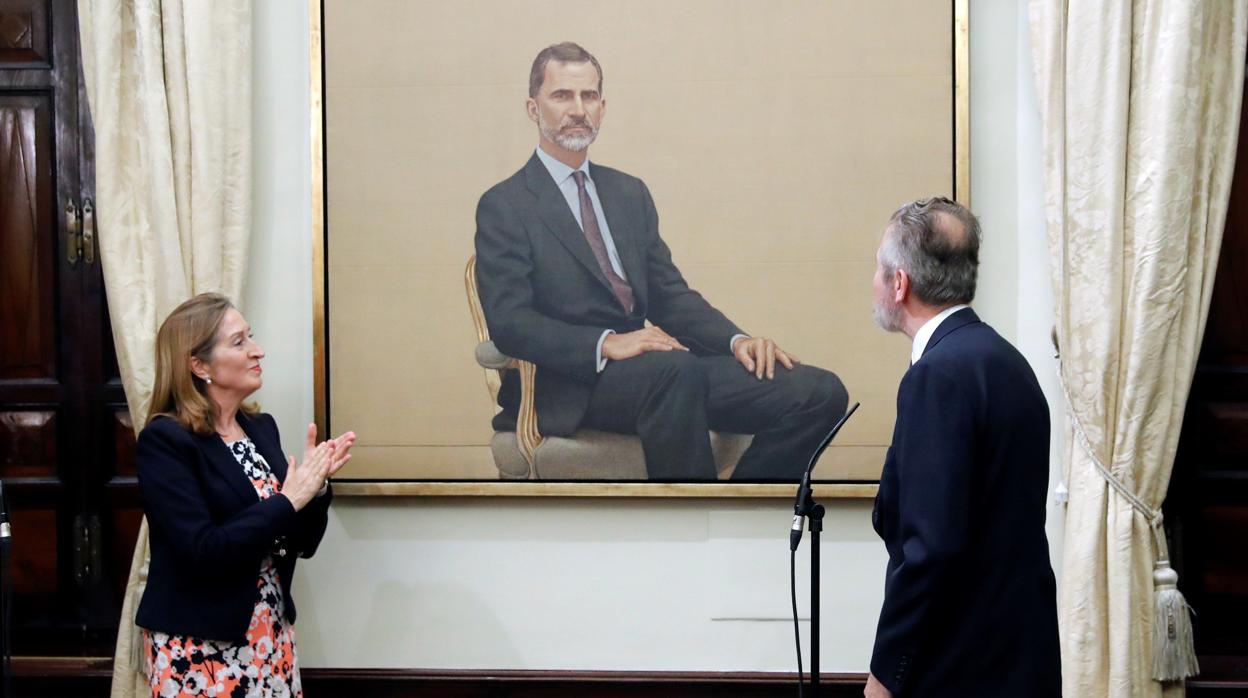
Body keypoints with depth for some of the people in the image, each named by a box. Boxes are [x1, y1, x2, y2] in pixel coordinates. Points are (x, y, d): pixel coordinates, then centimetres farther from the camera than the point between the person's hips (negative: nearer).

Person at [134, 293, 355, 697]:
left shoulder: (261, 427, 7)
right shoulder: (164, 441, -12)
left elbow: (301, 543, 9)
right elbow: (202, 551, -21)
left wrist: (315, 486, -8)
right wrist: (288, 502, -17)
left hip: (273, 635, 6)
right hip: (199, 648, -6)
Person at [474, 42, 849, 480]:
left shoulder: (630, 193, 21)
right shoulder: (503, 207, 2)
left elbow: (670, 294, 17)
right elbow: (509, 321, -10)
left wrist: (737, 340, -2)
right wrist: (606, 344, -23)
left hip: (643, 366, 6)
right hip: (569, 384, -6)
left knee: (820, 392, -14)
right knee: (675, 371, -41)